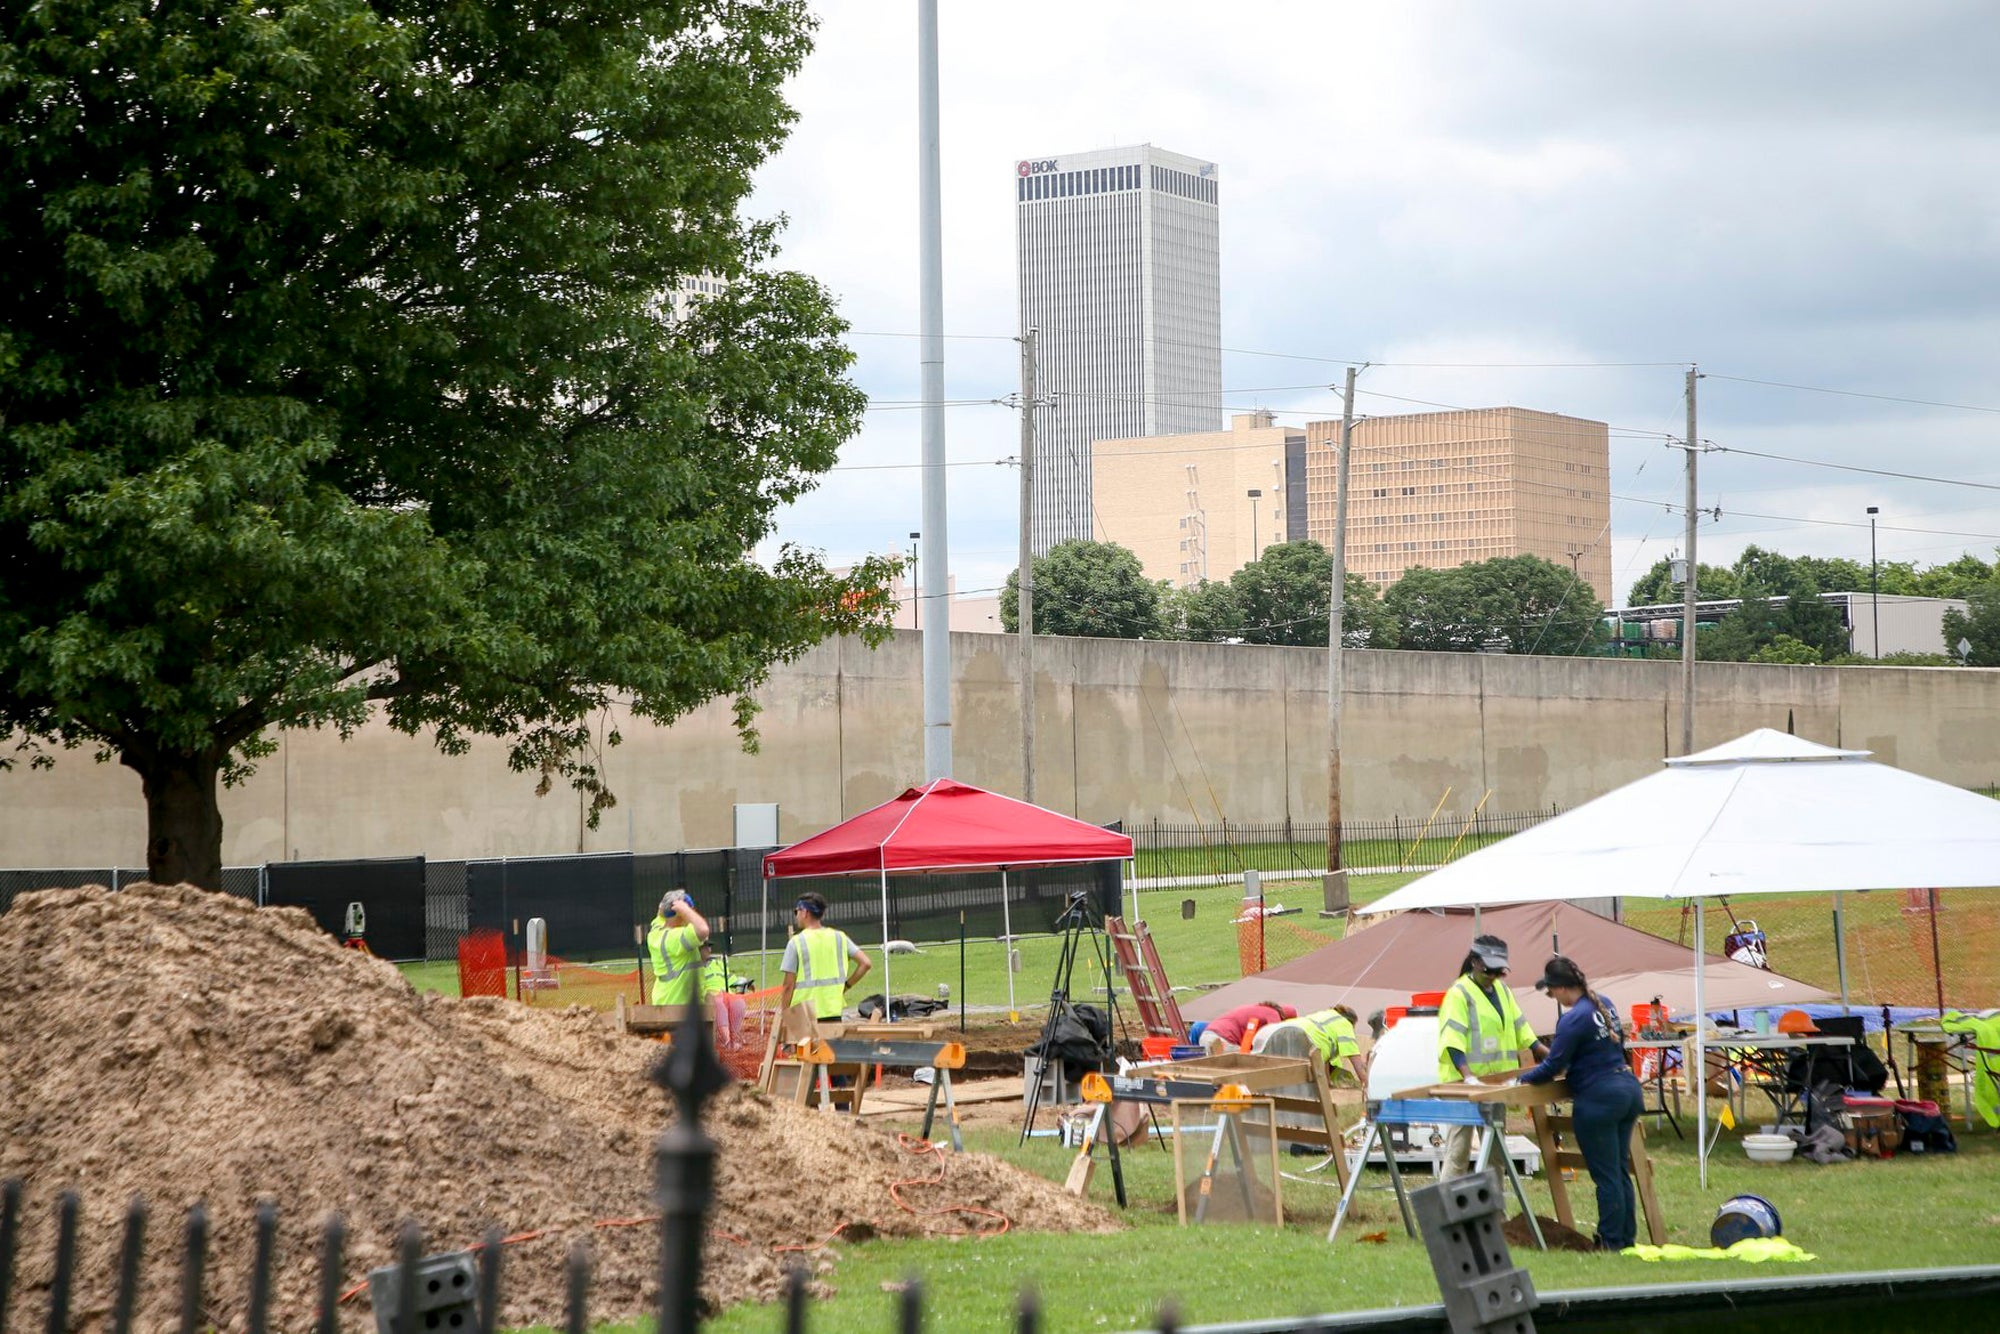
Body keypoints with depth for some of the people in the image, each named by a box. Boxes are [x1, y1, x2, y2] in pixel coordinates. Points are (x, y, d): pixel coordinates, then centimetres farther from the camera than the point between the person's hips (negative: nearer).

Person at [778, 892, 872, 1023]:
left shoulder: (796, 942, -5)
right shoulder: (839, 937, 7)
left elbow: (788, 985, -6)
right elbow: (866, 963, 1)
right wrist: (846, 985, 9)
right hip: (834, 1011, 4)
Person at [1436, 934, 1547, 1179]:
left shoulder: (1502, 990, 14)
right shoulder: (1459, 993, -10)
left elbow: (1520, 1028, 20)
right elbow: (1452, 1041, -19)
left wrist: (1550, 1055, 12)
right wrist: (1467, 1075, -32)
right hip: (1464, 1083, -8)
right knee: (1458, 1150, -9)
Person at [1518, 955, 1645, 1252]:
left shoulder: (1574, 1019, -17)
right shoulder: (1604, 1004, 9)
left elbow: (1553, 1066, -12)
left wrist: (1523, 1078, 5)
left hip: (1599, 1099, -9)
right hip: (1628, 1088, 9)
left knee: (1606, 1175, -1)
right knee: (1621, 1171, 14)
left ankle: (1611, 1241, 4)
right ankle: (1627, 1236, 18)